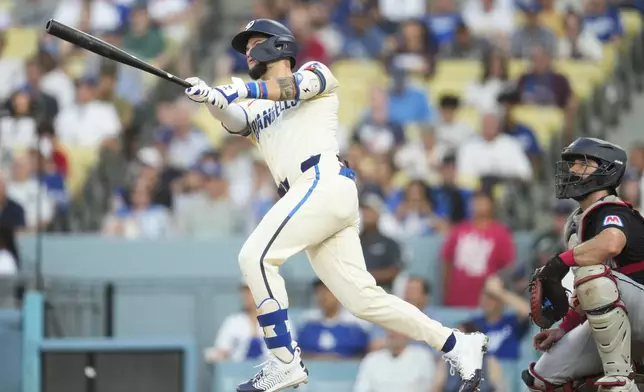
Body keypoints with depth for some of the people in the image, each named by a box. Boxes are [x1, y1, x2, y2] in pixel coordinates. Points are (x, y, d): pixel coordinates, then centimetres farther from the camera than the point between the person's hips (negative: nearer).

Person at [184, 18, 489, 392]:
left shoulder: (317, 72, 14)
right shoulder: (254, 108, 28)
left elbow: (296, 86, -10)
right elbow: (234, 121, 5)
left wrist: (238, 90, -24)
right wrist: (213, 98, -18)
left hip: (325, 180, -7)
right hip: (314, 194, 7)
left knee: (256, 256, -19)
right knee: (363, 298, 0)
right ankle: (459, 346, 7)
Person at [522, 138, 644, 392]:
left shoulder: (612, 212, -14)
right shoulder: (576, 223, 15)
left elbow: (611, 244, -40)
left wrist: (562, 261, -29)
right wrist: (563, 329, 11)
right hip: (608, 322, 9)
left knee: (592, 273, -37)